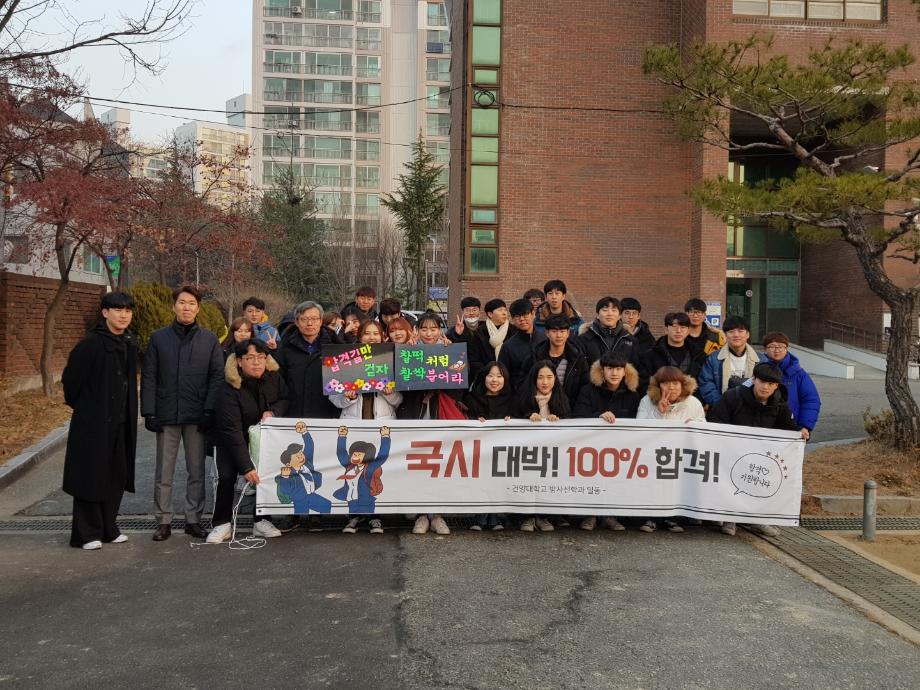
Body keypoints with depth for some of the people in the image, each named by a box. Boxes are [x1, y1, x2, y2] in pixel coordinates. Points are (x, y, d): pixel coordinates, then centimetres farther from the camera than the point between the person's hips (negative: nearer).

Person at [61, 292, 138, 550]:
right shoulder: (91, 343, -13)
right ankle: (86, 534, 10)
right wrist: (80, 406, 2)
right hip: (93, 422, -7)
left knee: (117, 475, 11)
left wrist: (129, 415, 13)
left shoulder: (129, 344, 8)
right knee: (90, 476, 0)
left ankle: (108, 528, 23)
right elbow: (70, 378, -9)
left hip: (120, 422, 7)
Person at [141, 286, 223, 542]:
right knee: (164, 472, 6)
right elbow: (148, 378, 4)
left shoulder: (209, 339, 5)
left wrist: (209, 410, -8)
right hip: (166, 415, 0)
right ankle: (164, 521, 16)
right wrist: (149, 412, -4)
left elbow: (217, 376, 1)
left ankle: (194, 519, 17)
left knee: (197, 471, 7)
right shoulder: (159, 338, 6)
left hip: (197, 416, 0)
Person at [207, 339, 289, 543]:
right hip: (230, 442, -4)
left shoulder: (274, 377, -13)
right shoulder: (229, 388, -28)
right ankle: (222, 525, -1)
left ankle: (261, 521, 4)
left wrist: (273, 411, -21)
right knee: (226, 476, -18)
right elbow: (232, 431, -31)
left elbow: (285, 400, 4)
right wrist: (246, 467, -35)